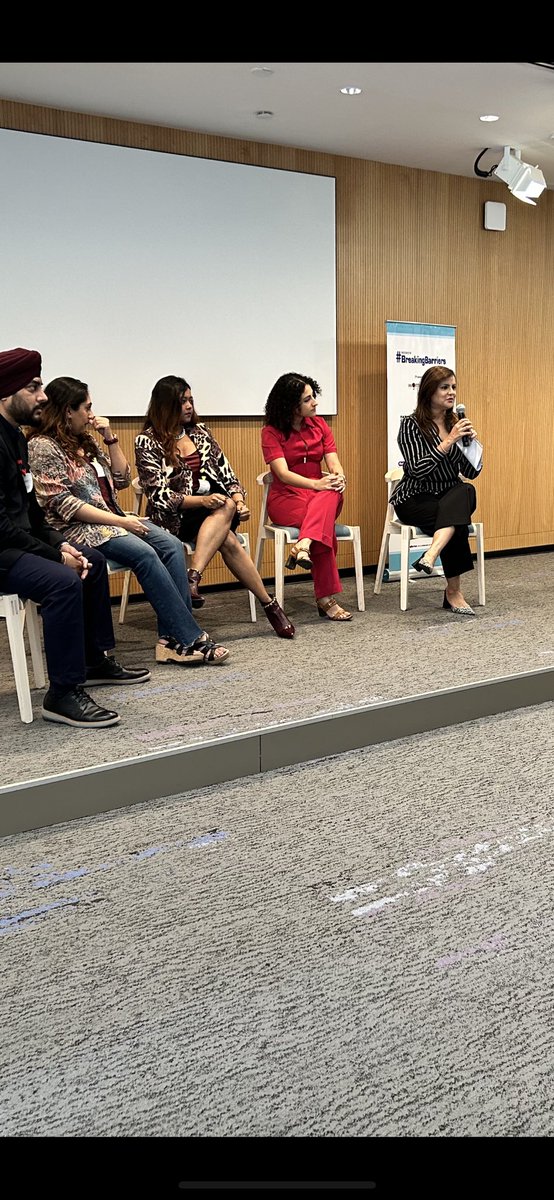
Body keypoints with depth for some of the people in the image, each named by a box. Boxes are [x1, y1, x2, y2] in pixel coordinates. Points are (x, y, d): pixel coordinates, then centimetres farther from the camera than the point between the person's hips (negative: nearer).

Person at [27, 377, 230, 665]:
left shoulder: (86, 441, 17)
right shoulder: (43, 447, -7)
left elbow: (121, 479, 19)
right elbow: (62, 504, -16)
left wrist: (110, 438, 7)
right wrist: (119, 521, -19)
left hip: (111, 519, 8)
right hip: (76, 529, -8)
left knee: (171, 545, -17)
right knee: (144, 553, -29)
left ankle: (173, 639, -24)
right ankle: (190, 639, -26)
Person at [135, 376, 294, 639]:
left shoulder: (200, 431, 12)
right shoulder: (147, 442, -3)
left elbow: (225, 472, 12)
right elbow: (159, 494, -11)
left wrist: (239, 499, -8)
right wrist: (201, 500, -24)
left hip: (214, 504, 4)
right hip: (176, 515, -4)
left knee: (229, 505, -34)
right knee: (228, 541, -33)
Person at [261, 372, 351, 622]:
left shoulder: (319, 425, 12)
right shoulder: (272, 432, -3)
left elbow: (333, 462, 0)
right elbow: (283, 473, -17)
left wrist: (339, 477, -25)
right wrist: (316, 484, -34)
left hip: (322, 496, 4)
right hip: (285, 498, -4)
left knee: (332, 494, -35)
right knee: (326, 523, -34)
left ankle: (303, 547, -53)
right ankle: (326, 599, -38)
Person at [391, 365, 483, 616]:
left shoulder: (456, 424, 10)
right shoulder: (411, 425, -6)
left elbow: (472, 472, 7)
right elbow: (417, 470, -19)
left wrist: (471, 441, -10)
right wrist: (449, 441, -21)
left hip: (450, 498, 5)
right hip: (414, 499, -5)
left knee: (466, 492, -32)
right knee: (457, 520, -33)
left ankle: (431, 555, -45)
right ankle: (453, 592, -29)